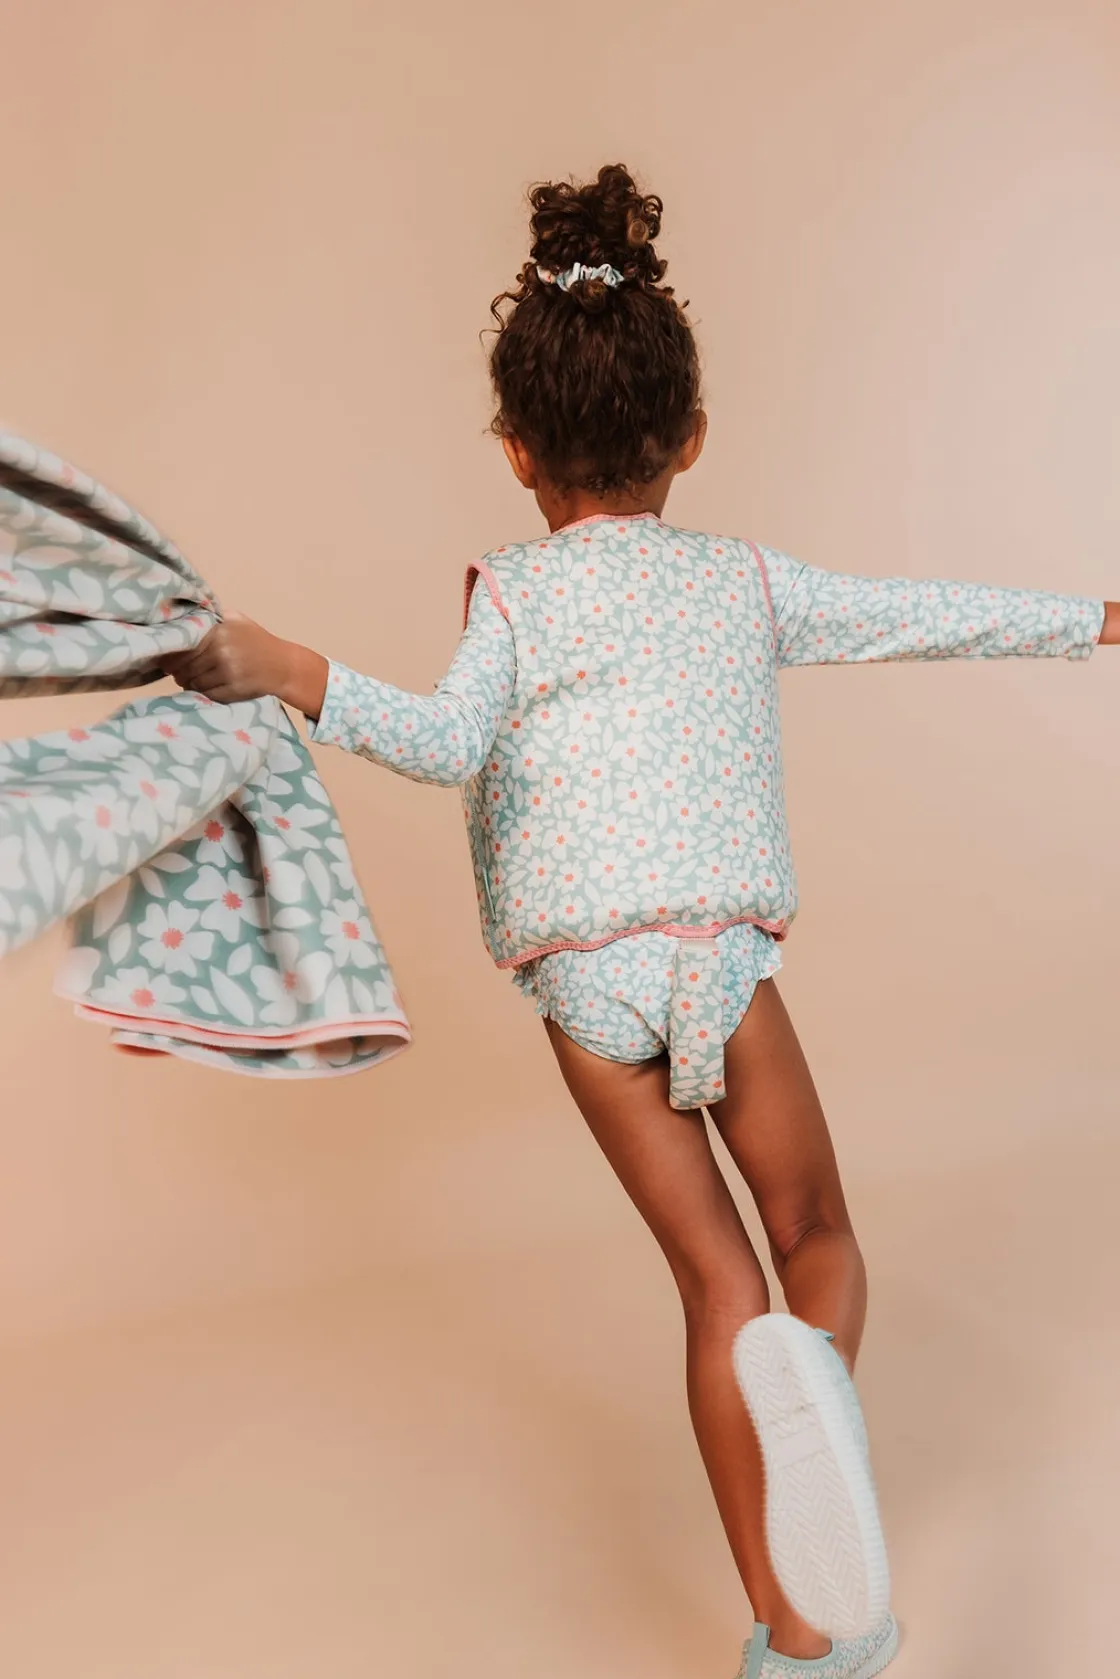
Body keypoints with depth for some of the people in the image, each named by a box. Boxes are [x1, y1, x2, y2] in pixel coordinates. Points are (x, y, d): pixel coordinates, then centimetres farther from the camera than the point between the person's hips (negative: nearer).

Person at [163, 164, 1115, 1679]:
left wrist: (298, 678, -18)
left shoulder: (513, 591, 5)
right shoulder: (751, 582, 12)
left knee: (715, 1277, 11)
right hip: (722, 944, 0)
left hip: (578, 971, 0)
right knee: (817, 1236, 19)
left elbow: (450, 743, -13)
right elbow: (932, 617, 21)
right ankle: (815, 1374, -15)